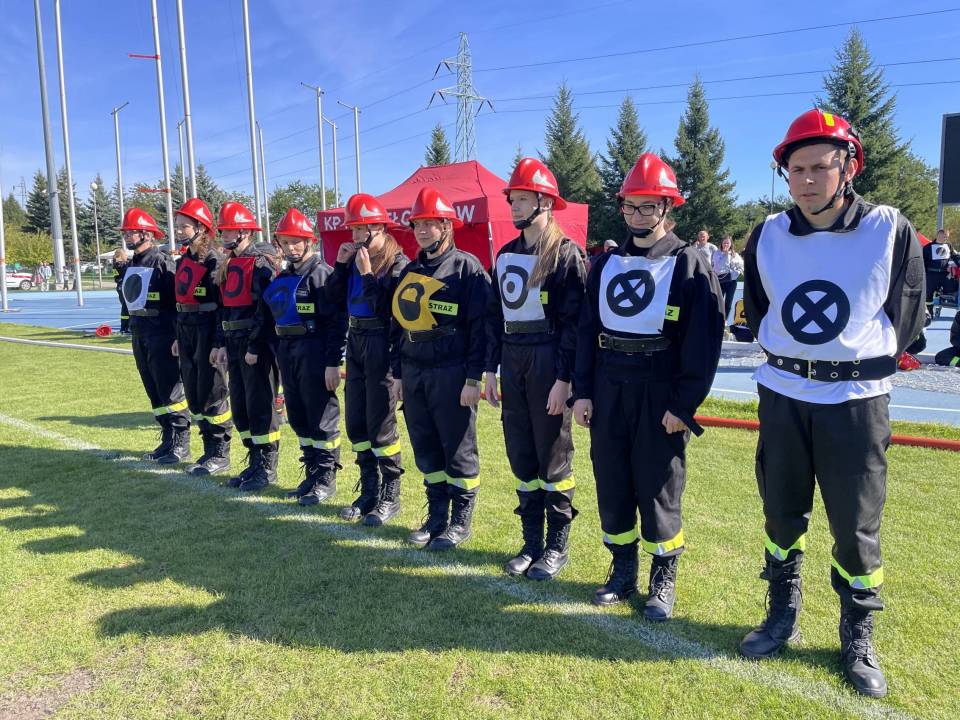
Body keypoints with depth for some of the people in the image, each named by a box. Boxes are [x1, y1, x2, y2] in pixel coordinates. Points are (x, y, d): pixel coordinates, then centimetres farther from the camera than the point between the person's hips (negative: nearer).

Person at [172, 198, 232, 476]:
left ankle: (220, 454, 10)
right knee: (193, 395, 12)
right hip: (187, 331, 9)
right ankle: (209, 450, 23)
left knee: (211, 395, -1)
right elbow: (181, 300, 18)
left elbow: (224, 304, -16)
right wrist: (179, 336, 17)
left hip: (209, 333, -9)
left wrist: (219, 343, -20)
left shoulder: (213, 261, -12)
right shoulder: (182, 261, 13)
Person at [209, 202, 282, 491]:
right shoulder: (228, 265, 15)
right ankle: (255, 462, 25)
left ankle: (267, 467, 10)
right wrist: (221, 343, 15)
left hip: (258, 345, -9)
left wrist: (255, 346, -20)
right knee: (239, 405, 13)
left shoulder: (261, 263, -12)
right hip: (235, 344, 9)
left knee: (260, 405, -2)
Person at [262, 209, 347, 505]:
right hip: (287, 353, 8)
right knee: (298, 418, 13)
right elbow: (270, 316, 21)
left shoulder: (321, 273, -10)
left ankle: (326, 478, 11)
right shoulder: (281, 278, 15)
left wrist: (332, 362, -19)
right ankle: (312, 473, 25)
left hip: (314, 353, -8)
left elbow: (337, 320, -16)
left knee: (322, 418, 0)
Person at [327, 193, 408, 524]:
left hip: (381, 344, -8)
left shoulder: (397, 262, -9)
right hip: (356, 341, 8)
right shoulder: (355, 259, 11)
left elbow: (385, 307, -19)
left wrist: (367, 273, -20)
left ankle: (390, 496, 12)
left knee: (380, 423, -1)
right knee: (356, 422, 11)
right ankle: (369, 491, 24)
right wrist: (341, 264, -1)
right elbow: (334, 299, 5)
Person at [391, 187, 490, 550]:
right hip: (413, 373, 7)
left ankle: (460, 520, 18)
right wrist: (398, 374, 15)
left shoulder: (466, 267, -6)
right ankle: (436, 515, 27)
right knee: (425, 448, 13)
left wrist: (473, 378, -15)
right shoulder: (409, 271, 15)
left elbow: (480, 326, -11)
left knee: (458, 449, 4)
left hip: (451, 373, -7)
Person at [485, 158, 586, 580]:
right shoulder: (505, 255, 13)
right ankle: (531, 541, 24)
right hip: (512, 360, 7)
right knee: (520, 455, 11)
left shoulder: (566, 254, -7)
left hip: (548, 362, -6)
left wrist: (563, 378, -16)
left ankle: (557, 545, 18)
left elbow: (573, 321, -12)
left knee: (553, 457, 3)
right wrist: (491, 368, 10)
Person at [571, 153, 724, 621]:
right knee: (611, 484, 10)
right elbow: (587, 331, 11)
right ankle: (623, 571, 28)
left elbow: (703, 342, -9)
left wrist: (684, 406, -13)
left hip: (660, 394, -5)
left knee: (658, 489, 4)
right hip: (607, 390, 5)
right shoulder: (606, 264, 11)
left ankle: (664, 580, 22)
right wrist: (582, 392, 5)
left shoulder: (689, 264, -4)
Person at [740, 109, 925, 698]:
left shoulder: (891, 231, -8)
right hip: (782, 395, 3)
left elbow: (906, 317, 3)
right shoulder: (768, 236, -1)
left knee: (857, 527, 7)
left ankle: (858, 640, 27)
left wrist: (864, 364, 8)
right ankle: (783, 616, 33)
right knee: (782, 515, 14)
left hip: (857, 399, -2)